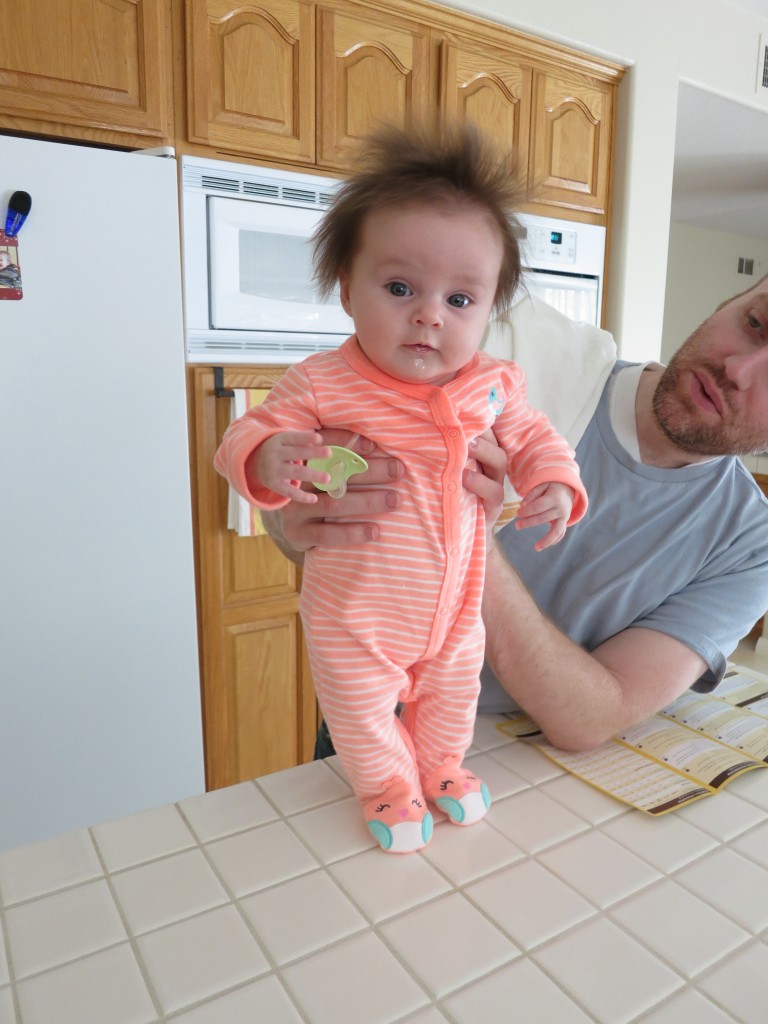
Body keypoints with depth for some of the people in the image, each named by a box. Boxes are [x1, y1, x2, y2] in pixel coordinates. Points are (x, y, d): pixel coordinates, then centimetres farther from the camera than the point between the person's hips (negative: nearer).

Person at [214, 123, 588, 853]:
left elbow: (531, 438, 5)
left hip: (456, 603, 3)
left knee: (452, 685, 26)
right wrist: (266, 461, -39)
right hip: (356, 610, -3)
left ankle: (442, 761, 56)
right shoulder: (321, 385, -22)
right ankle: (386, 780, 47)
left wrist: (555, 485, -14)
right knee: (361, 702, 17)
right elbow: (248, 437, -16)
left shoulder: (494, 385, -11)